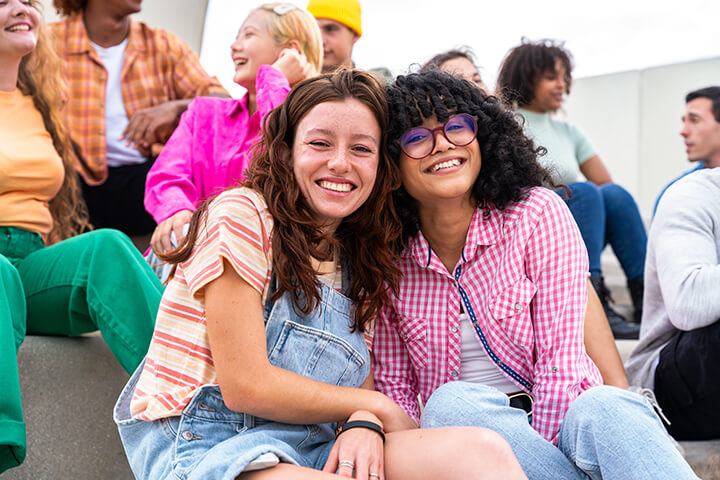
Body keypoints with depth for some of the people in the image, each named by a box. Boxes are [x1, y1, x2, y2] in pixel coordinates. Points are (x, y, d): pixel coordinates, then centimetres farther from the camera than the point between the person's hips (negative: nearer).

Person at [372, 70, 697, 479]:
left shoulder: (538, 213, -6)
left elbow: (560, 358, -11)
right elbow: (393, 385, 4)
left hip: (559, 419, -2)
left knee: (606, 409, -36)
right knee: (449, 403, -32)